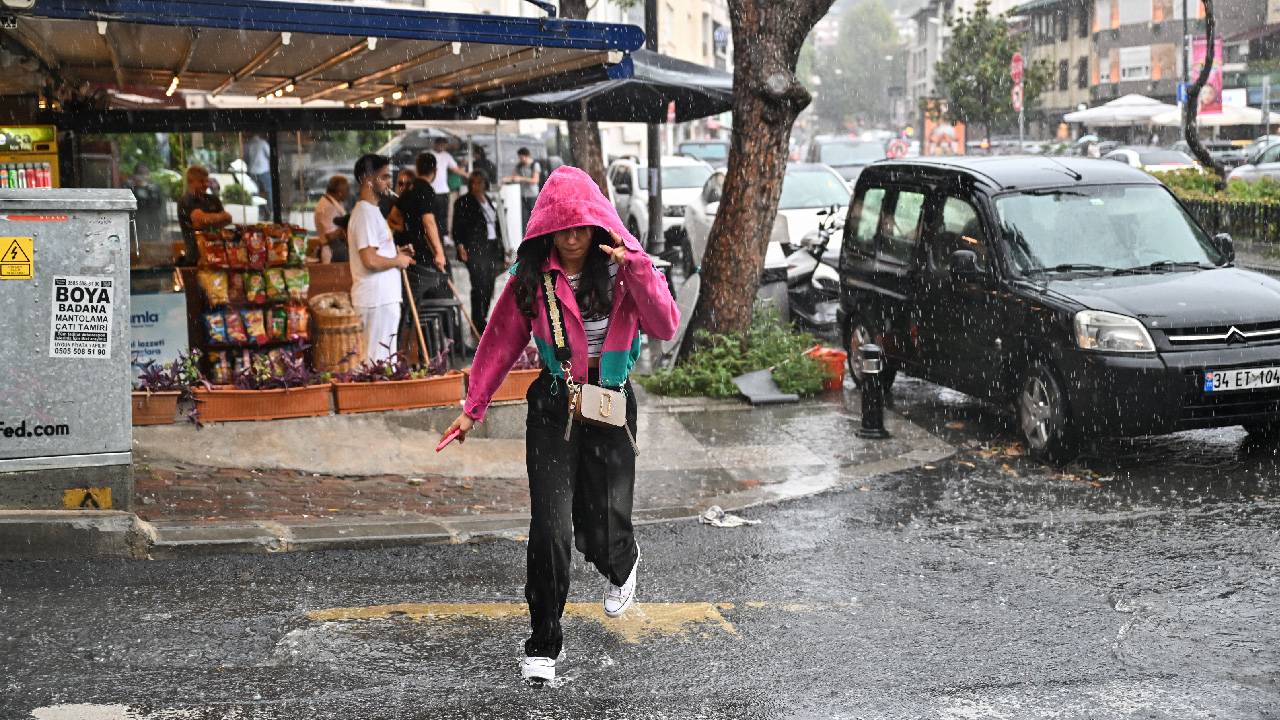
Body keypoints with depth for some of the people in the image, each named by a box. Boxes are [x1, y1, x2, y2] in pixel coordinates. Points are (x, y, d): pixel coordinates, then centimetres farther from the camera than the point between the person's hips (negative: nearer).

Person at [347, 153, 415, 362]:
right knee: (378, 361, -6)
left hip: (384, 297, 10)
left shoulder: (371, 211, 18)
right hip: (377, 300, -10)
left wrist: (397, 254, 12)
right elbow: (370, 260, -23)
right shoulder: (365, 213, -15)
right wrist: (398, 261, -9)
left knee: (383, 360, 13)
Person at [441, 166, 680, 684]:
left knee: (602, 533, 3)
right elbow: (501, 341, 6)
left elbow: (665, 327, -16)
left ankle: (622, 565, 43)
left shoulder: (623, 269, -4)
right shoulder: (532, 278, -2)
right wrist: (473, 408, 6)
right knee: (550, 531, -8)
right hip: (553, 408, 0)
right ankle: (543, 646, 7)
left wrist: (635, 269, -26)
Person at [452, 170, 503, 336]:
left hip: (492, 248, 6)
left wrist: (500, 250, 19)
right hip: (474, 250, -6)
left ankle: (482, 321, 16)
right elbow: (457, 227, -7)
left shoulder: (489, 201, 17)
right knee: (479, 286, -12)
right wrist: (460, 245, -19)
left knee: (489, 288, 7)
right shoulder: (463, 202, -2)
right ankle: (477, 325, -8)